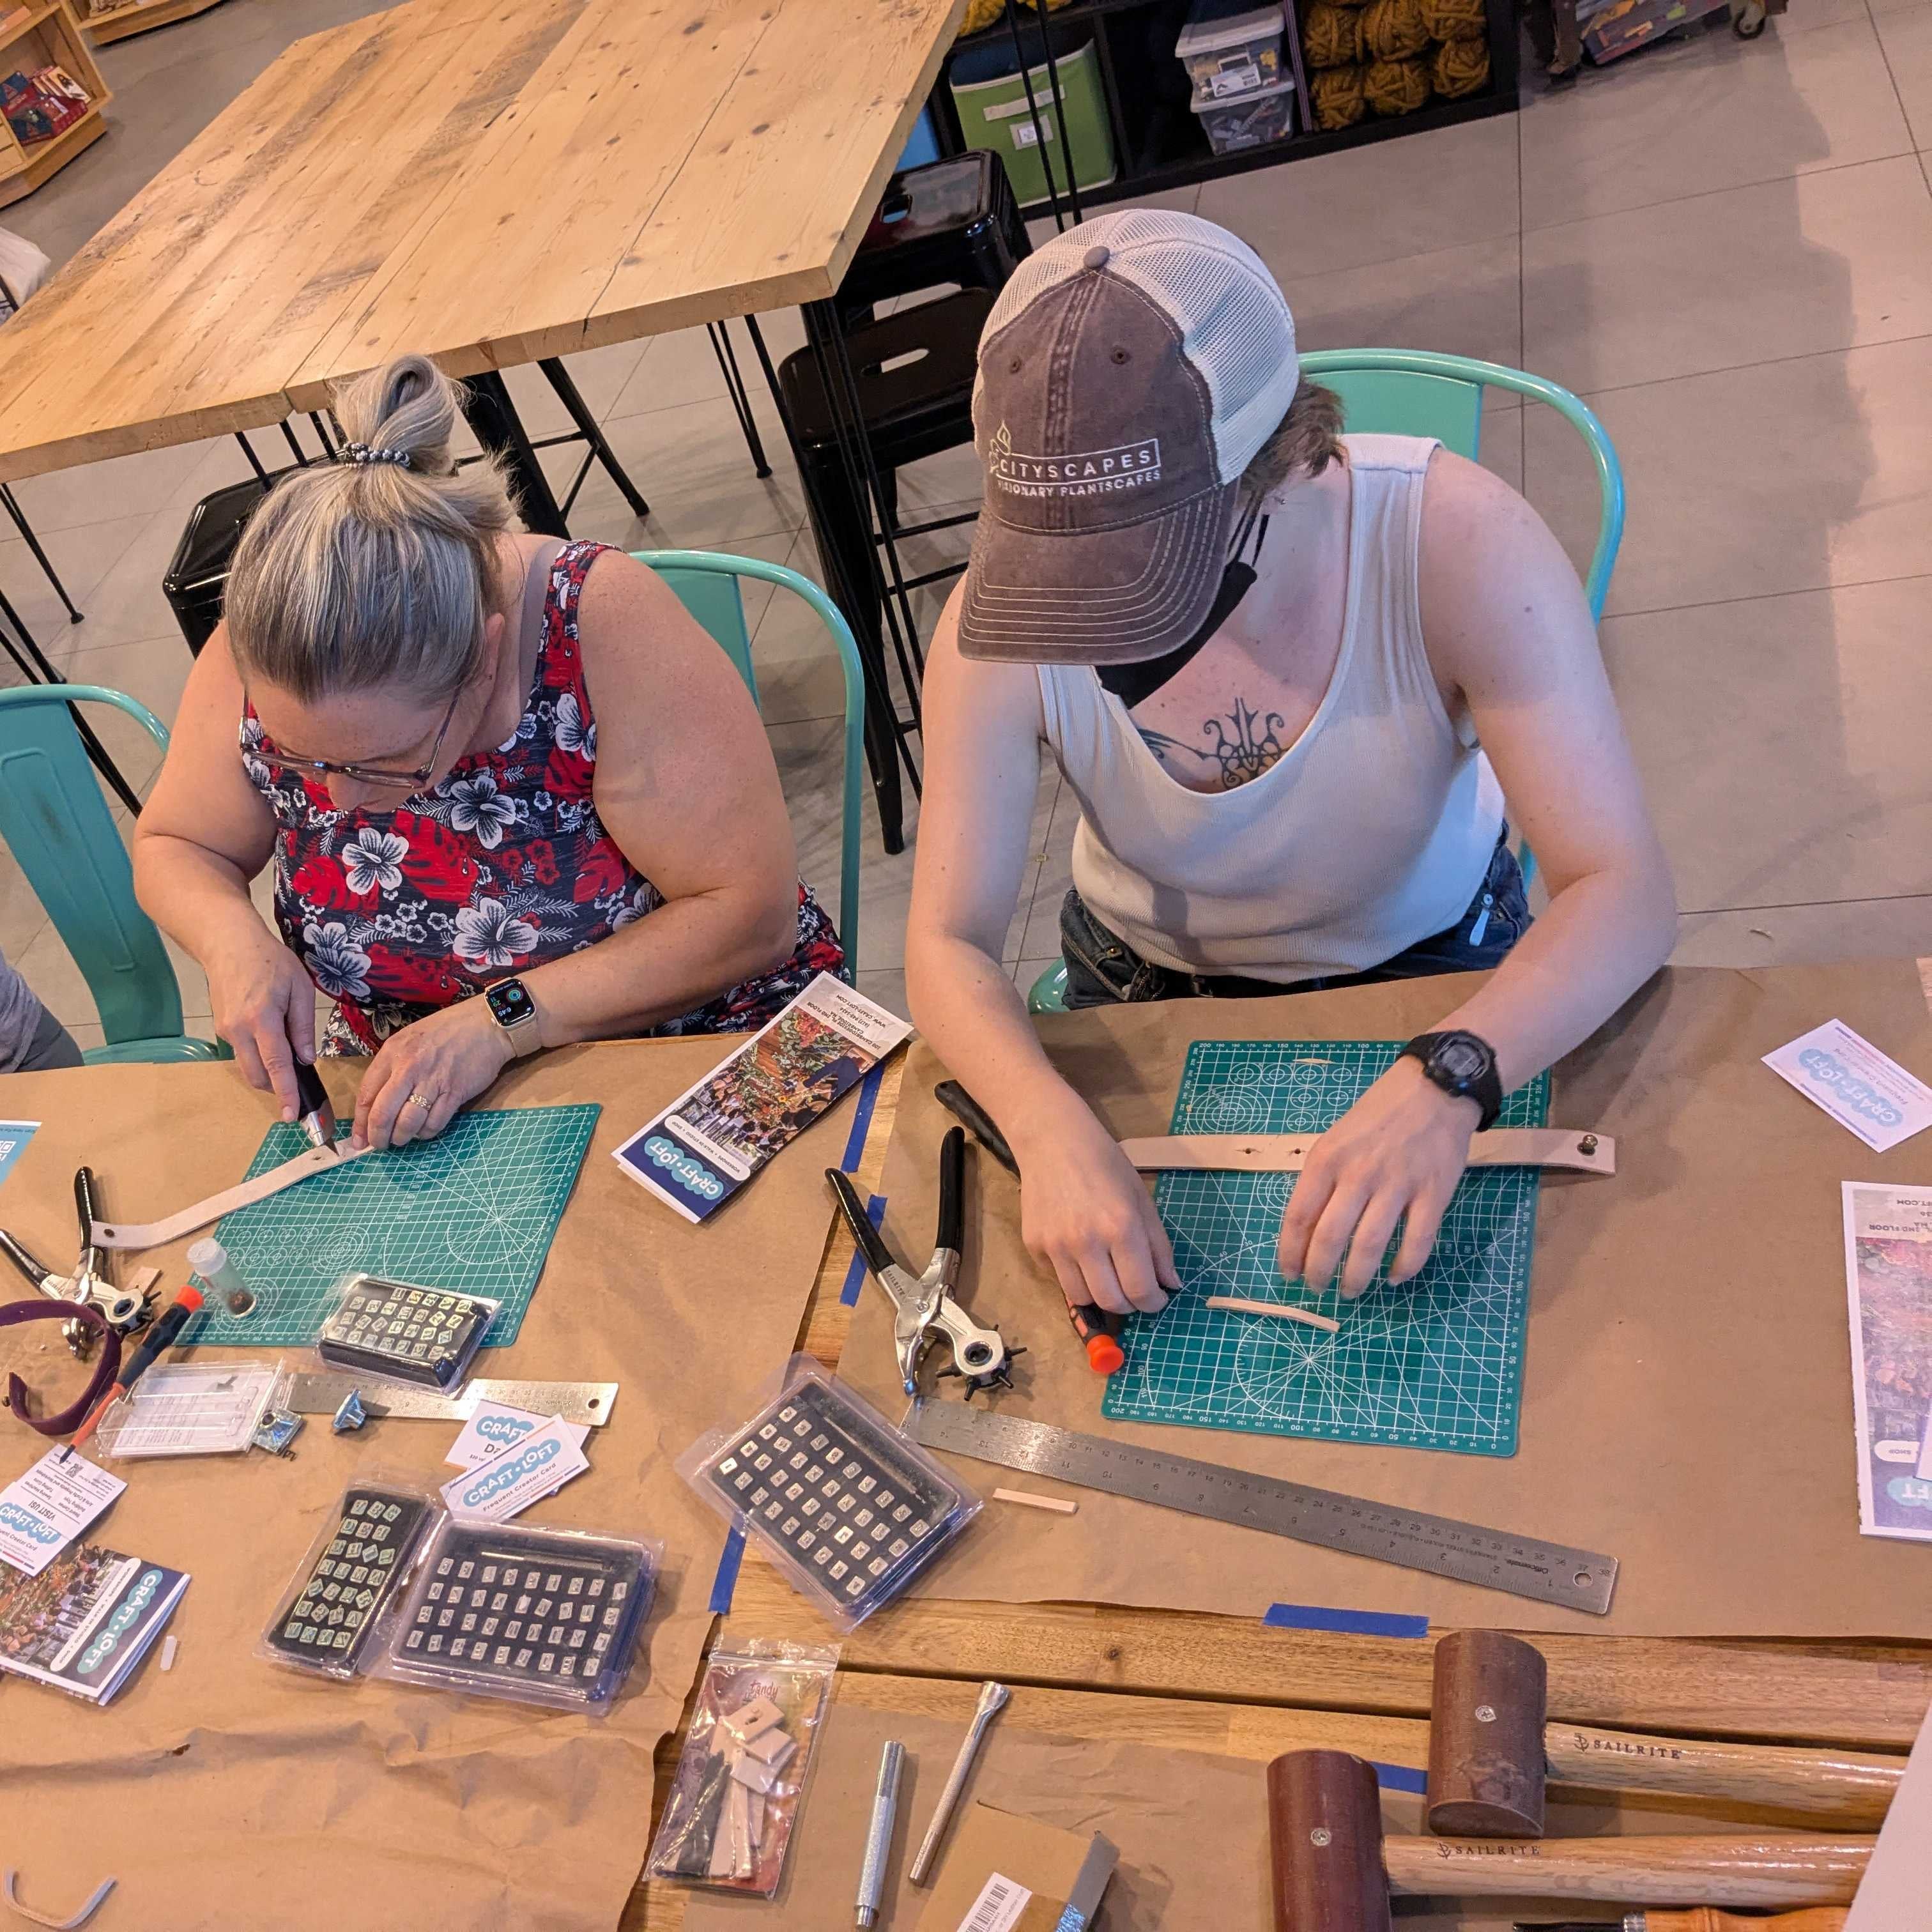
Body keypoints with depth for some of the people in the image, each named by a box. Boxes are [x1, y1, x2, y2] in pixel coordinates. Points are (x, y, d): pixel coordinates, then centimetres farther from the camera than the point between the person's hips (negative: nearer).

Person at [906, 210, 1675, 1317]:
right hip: (1148, 986, 1)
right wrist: (1052, 1128, -43)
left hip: (1430, 966, -1)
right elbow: (950, 943, -23)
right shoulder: (1001, 626, -28)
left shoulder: (1457, 546, -33)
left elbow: (1626, 891, -33)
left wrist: (1448, 1080, -51)